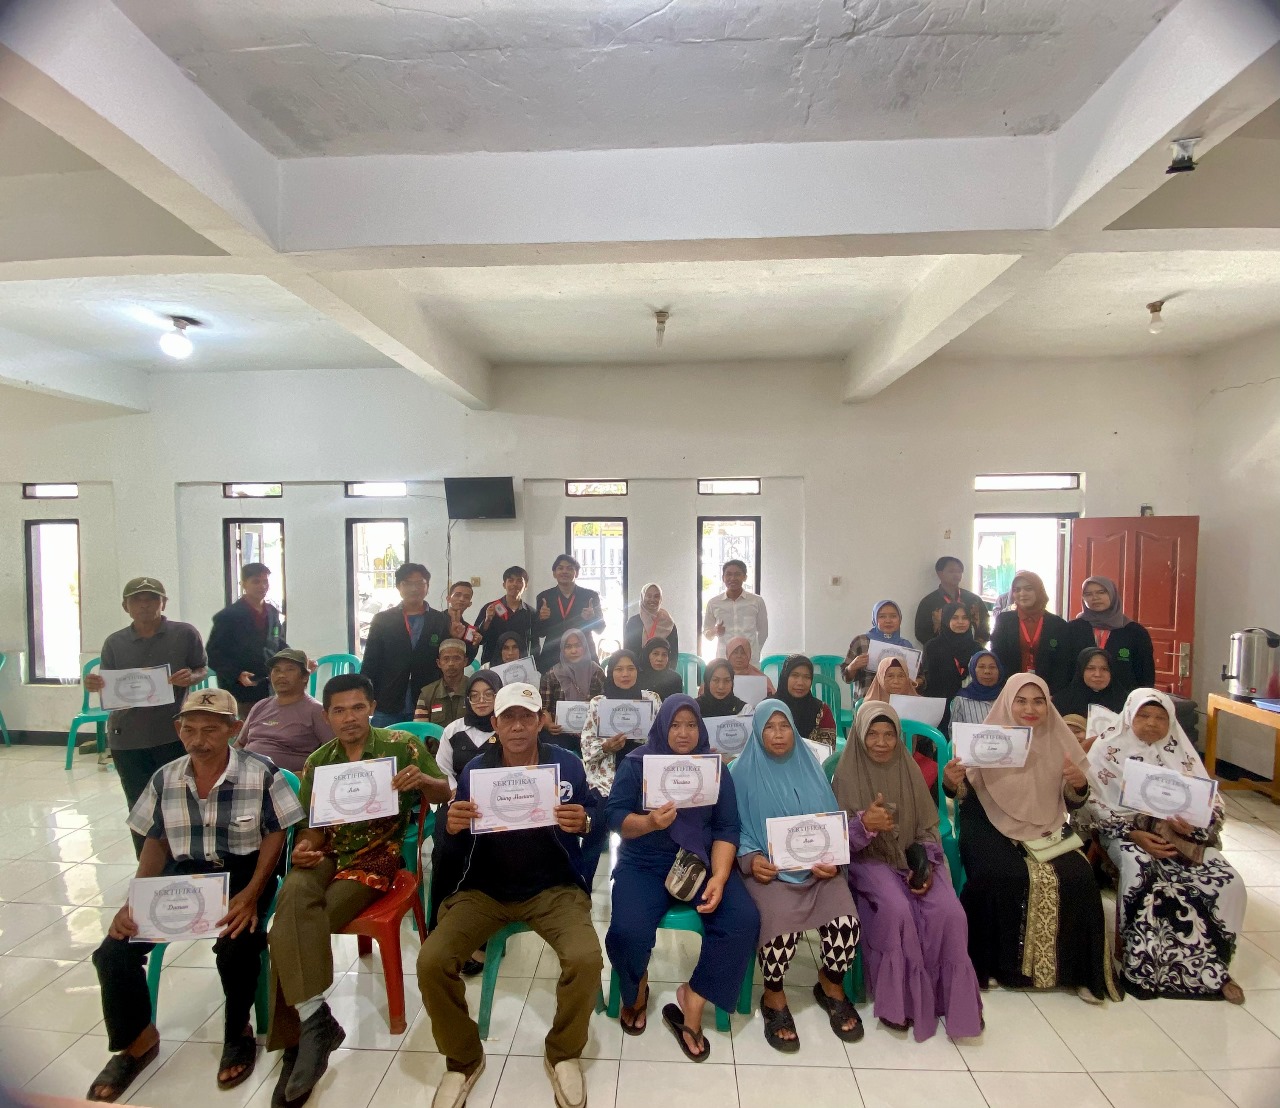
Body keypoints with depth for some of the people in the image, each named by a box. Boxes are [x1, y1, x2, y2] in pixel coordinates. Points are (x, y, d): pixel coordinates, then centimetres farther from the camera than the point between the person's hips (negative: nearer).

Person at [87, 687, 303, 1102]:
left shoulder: (262, 775, -13)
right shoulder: (165, 779, 2)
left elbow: (275, 835, -9)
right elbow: (156, 842, 10)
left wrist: (251, 894, -21)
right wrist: (135, 901, -4)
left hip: (242, 873, -5)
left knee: (237, 946, -32)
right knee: (113, 951, -11)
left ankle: (238, 1033, 2)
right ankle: (137, 1040, 20)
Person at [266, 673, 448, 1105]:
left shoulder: (402, 745, 0)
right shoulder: (317, 762, 12)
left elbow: (444, 794, 1)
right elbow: (311, 824, 13)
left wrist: (422, 780, -22)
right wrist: (303, 847, -10)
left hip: (375, 856, -3)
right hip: (325, 855, 4)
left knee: (290, 926, -22)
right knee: (294, 893, -29)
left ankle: (299, 1037, -6)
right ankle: (314, 1018, -24)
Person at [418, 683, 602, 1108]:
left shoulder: (567, 764, -5)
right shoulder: (475, 769, -2)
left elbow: (594, 817, 2)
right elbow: (456, 849, 3)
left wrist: (583, 823, -22)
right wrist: (452, 828, -21)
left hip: (553, 887, -1)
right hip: (484, 889, 2)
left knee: (586, 959, -26)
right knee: (432, 961, -20)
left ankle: (563, 1055, 7)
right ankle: (463, 1060, 10)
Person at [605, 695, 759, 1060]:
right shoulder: (636, 763, -2)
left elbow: (726, 828, -2)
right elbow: (614, 816, -9)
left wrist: (719, 876, -18)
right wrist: (649, 822, -29)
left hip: (702, 862, 2)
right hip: (645, 864, -2)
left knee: (744, 920, -23)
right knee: (628, 931, -26)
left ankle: (692, 1003, -2)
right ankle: (636, 991, 11)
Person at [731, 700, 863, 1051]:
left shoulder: (811, 767, 9)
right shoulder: (741, 772, -1)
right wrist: (750, 859, -17)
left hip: (817, 866, 3)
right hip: (768, 869, -3)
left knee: (846, 921, -20)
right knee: (781, 922, -29)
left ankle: (832, 986, 14)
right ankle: (773, 997, 3)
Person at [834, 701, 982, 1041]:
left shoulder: (909, 771, 5)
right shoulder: (847, 774, -6)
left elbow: (928, 826, 7)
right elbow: (840, 837, -9)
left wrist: (926, 866, -11)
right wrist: (864, 824, -32)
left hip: (914, 857, 3)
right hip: (870, 859, -3)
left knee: (949, 912, -22)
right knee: (897, 910, -30)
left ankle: (954, 998, 0)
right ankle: (897, 1000, -8)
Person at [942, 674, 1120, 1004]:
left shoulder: (1058, 740, 3)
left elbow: (1070, 803, 8)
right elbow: (968, 793, -6)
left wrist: (1080, 785, -15)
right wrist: (953, 783, -30)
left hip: (1046, 829, 3)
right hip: (994, 828, -3)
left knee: (1077, 876, -22)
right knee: (1001, 876, -27)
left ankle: (1076, 969, 0)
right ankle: (996, 964, -5)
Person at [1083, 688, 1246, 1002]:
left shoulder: (1181, 751, 13)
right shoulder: (1108, 749, 2)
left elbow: (1213, 803, 7)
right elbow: (1095, 804, -4)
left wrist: (1194, 823, -15)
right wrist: (1134, 834, -18)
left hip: (1182, 833, 4)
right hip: (1126, 831, -4)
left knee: (1229, 883, -22)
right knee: (1142, 876, -33)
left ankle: (1212, 964, -2)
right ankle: (1142, 962, -14)